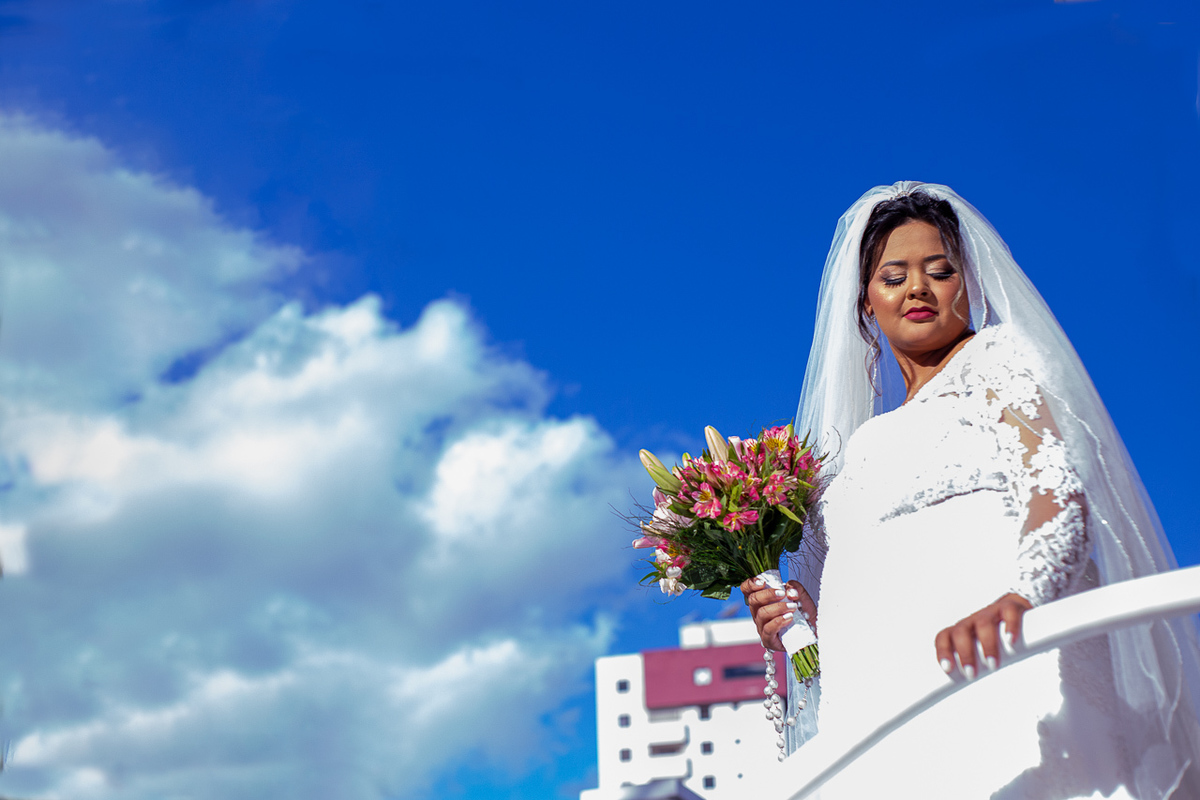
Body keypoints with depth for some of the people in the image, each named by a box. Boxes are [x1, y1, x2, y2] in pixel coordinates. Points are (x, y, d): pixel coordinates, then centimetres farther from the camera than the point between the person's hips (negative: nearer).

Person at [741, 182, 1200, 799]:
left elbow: (1059, 493, -10)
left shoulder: (996, 357, 8)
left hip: (987, 677, -6)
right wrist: (806, 619, 9)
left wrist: (1015, 598, -30)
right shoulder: (868, 440, 28)